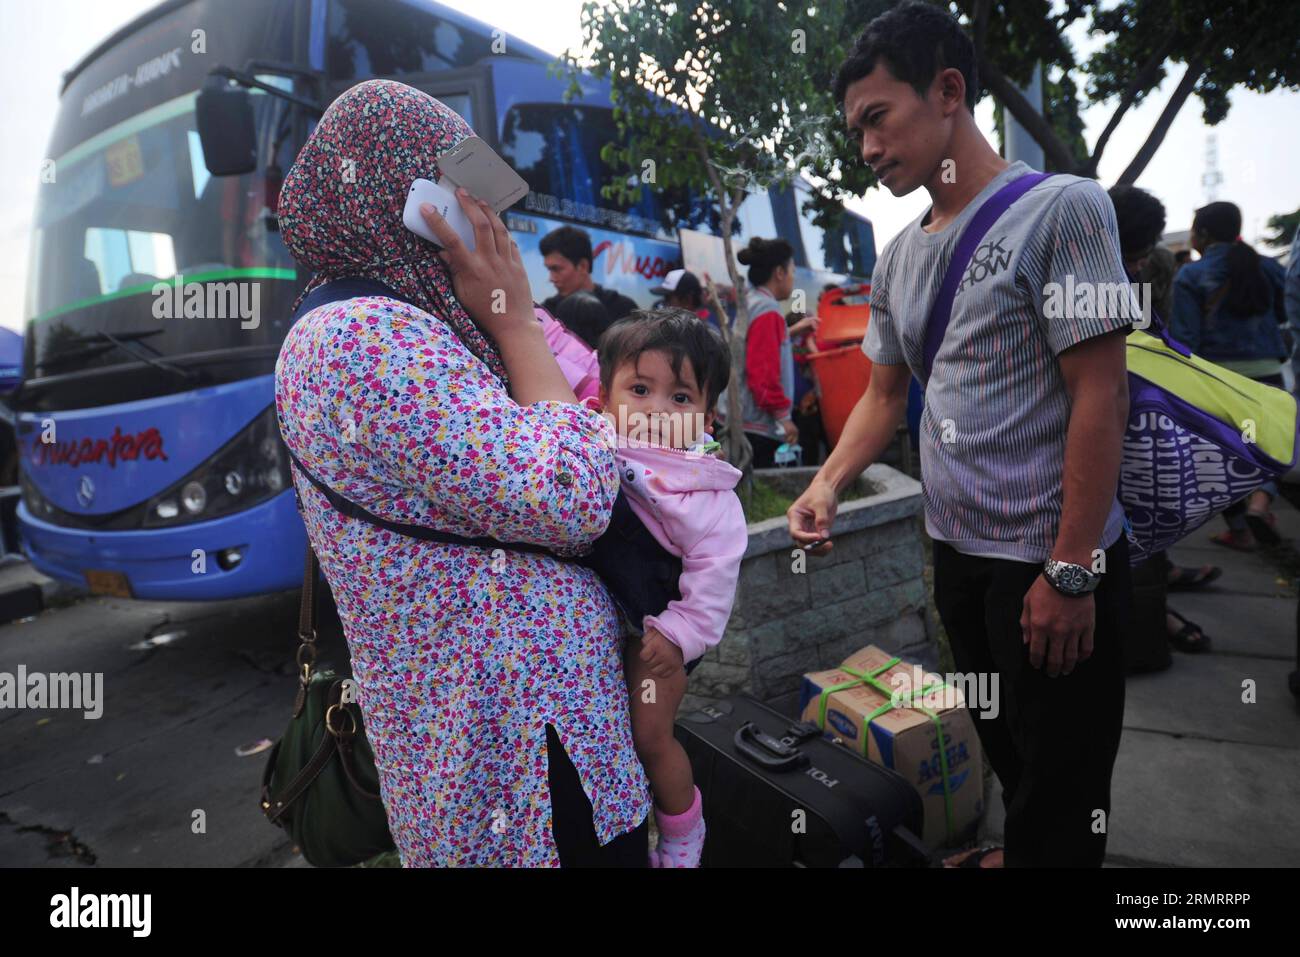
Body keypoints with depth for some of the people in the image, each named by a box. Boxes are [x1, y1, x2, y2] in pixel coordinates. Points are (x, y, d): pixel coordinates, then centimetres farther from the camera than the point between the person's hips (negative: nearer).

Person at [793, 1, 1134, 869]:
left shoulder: (1061, 209, -11)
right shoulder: (900, 259, 8)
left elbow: (1100, 396, -16)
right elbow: (885, 396, 13)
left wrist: (1070, 569, -18)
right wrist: (828, 484, -4)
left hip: (1052, 559, -6)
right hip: (956, 552, 7)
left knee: (1061, 779, 8)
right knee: (1005, 748, 24)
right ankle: (1017, 848, 47)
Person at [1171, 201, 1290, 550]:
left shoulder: (1191, 276, -7)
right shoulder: (1269, 267, 6)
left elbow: (1185, 337, -12)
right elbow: (1283, 316, 15)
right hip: (1265, 372, 3)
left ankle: (1240, 530, 16)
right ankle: (1259, 503, -11)